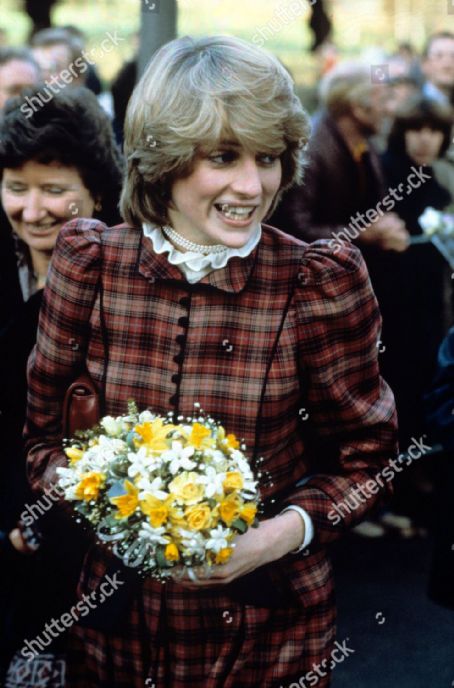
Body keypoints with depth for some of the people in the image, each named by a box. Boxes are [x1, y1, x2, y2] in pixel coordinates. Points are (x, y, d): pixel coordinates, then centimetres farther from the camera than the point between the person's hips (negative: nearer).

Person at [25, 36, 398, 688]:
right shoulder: (90, 261, -8)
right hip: (116, 622, 2)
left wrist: (282, 533, -21)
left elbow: (365, 456, -4)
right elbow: (44, 426, 3)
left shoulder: (321, 281, -14)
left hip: (268, 631, -1)